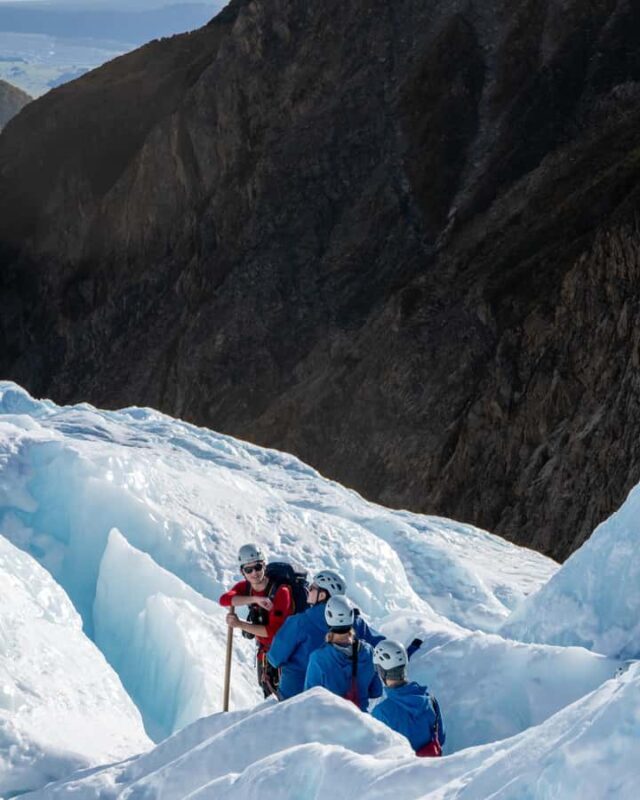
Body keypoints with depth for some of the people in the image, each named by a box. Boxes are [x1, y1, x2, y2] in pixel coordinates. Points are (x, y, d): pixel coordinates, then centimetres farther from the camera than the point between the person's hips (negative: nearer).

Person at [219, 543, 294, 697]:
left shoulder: (280, 591, -26)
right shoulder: (245, 587, -6)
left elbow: (273, 631, -28)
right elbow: (224, 600, -26)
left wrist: (240, 624, -27)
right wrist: (254, 599, -37)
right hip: (265, 648, 7)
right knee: (267, 689, 20)